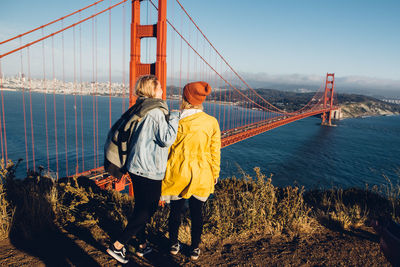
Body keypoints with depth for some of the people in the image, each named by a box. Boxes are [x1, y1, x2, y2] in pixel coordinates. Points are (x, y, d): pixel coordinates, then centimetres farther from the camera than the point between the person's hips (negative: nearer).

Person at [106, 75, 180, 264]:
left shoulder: (139, 110, 11)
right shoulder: (156, 112, -17)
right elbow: (167, 140, -21)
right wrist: (174, 118, -11)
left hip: (136, 167, 9)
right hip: (149, 170, -9)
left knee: (141, 208, 19)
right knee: (147, 210, 4)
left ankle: (143, 245, 33)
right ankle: (118, 245, 8)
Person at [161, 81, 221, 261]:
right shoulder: (211, 122, -8)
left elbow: (166, 149, -5)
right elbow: (215, 151, 0)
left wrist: (163, 172, 9)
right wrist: (215, 173, 13)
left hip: (177, 173, -1)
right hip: (201, 175, 1)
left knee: (175, 210, 17)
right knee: (197, 212, 15)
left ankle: (174, 245, 35)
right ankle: (195, 249, 29)